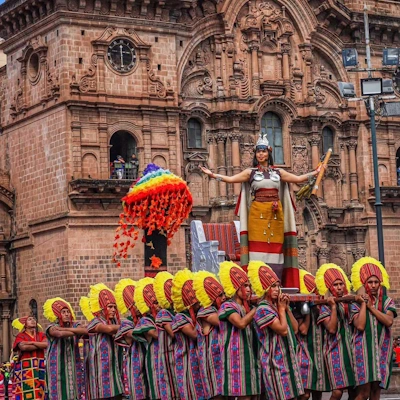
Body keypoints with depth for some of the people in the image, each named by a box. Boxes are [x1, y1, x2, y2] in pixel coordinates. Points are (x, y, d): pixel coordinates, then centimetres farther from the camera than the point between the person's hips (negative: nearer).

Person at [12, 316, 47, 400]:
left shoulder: (41, 335, 16)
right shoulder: (20, 336, 6)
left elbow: (46, 344, -4)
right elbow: (23, 347, -13)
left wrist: (31, 342, -6)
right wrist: (40, 345, -4)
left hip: (39, 367, 3)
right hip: (25, 367, -3)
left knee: (39, 393, -3)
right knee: (26, 392, -11)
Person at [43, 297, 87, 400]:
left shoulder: (75, 325, 8)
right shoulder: (52, 327, -2)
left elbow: (85, 330, -14)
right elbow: (60, 334, -24)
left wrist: (65, 329, -17)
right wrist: (77, 333, -9)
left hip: (72, 365, 3)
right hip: (57, 365, -3)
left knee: (73, 391, 1)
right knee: (58, 391, -8)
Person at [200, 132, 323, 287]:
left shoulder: (278, 172, 14)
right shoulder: (251, 172, 8)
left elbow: (298, 179, 16)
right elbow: (231, 179, 1)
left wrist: (315, 173, 13)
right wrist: (212, 174, -7)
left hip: (275, 214, 2)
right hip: (258, 213, -2)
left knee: (275, 246, -1)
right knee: (258, 246, -7)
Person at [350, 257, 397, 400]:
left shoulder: (387, 301, 8)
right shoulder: (356, 303, 1)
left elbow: (389, 321, -11)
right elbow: (360, 326, -15)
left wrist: (371, 306, -10)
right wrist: (363, 303, -10)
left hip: (382, 349, 3)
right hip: (364, 349, -3)